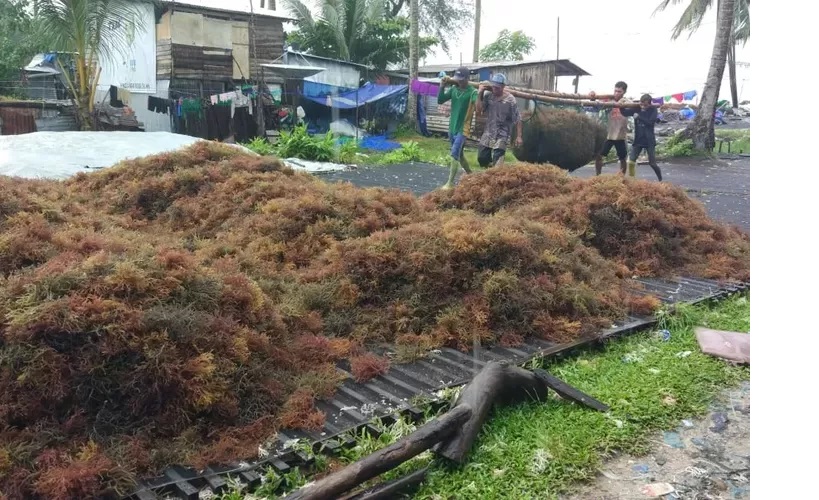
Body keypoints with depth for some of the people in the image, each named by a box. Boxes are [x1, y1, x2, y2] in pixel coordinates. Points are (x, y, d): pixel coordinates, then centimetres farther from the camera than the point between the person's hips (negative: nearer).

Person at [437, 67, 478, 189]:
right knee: (459, 154, 17)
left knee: (454, 155, -12)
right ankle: (470, 175, 36)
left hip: (462, 129, -7)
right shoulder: (453, 89, 4)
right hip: (452, 127, 7)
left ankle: (450, 184, -9)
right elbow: (440, 101, 2)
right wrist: (442, 87, -11)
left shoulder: (472, 92, -13)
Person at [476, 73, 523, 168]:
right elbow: (479, 110, -4)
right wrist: (480, 95, -9)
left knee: (497, 164, -11)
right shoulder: (489, 97, 3)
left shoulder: (510, 100, -11)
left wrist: (519, 136, -14)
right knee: (482, 159, 9)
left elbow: (518, 119, -10)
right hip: (488, 134, 5)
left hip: (501, 136, -5)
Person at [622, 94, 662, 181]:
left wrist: (638, 117, -22)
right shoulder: (637, 109, 1)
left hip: (649, 141, -3)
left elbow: (651, 122, -19)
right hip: (638, 140, 3)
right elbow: (625, 112, -9)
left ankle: (660, 180, 22)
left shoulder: (653, 110, -6)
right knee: (631, 161, -6)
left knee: (652, 163, 3)